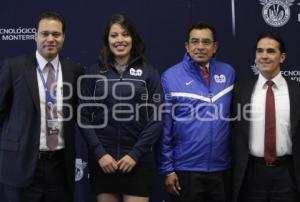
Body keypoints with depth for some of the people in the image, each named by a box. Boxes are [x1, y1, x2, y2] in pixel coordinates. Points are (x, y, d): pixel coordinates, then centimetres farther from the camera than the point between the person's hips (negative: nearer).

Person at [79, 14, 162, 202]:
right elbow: (84, 117, 2)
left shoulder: (149, 73, 4)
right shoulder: (94, 72, 5)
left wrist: (135, 154, -9)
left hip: (138, 160, 0)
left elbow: (156, 118, 0)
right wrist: (99, 153, -8)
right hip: (103, 159, 1)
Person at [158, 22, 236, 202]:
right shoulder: (171, 77, -7)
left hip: (222, 168, 3)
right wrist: (167, 169, -6)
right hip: (186, 169, -3)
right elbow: (164, 127, -5)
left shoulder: (228, 73, 3)